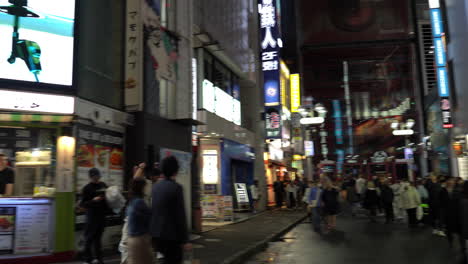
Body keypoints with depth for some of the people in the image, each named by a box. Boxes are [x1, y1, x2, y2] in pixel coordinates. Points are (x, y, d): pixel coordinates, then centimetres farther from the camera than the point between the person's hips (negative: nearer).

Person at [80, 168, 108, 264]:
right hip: (92, 215, -4)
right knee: (89, 238, 3)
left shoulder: (103, 185, 8)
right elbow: (83, 204, -8)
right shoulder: (87, 188, -6)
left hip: (102, 214, 4)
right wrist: (93, 200, -22)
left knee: (98, 237, 13)